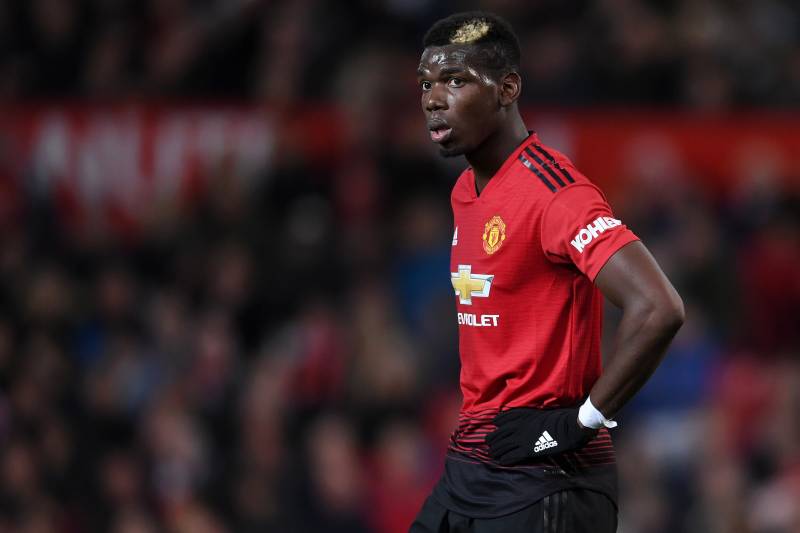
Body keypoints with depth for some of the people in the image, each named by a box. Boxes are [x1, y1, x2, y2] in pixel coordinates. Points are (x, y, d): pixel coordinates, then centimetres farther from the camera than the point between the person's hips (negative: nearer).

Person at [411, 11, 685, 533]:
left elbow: (658, 310, -27)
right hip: (467, 469, 9)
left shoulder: (551, 190, -17)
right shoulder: (466, 191, 12)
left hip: (540, 483, -9)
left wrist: (583, 421, -19)